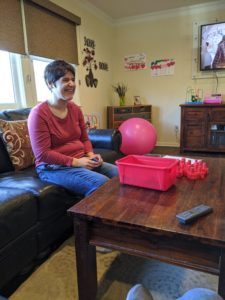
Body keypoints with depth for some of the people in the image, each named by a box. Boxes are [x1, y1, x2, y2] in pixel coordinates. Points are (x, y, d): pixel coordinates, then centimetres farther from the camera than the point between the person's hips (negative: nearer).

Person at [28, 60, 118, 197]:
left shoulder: (75, 108, 7)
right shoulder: (38, 113, -13)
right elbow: (42, 154, -17)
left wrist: (91, 155, -6)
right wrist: (76, 162, -21)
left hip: (82, 161, 7)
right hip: (54, 167, -7)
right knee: (101, 183, -27)